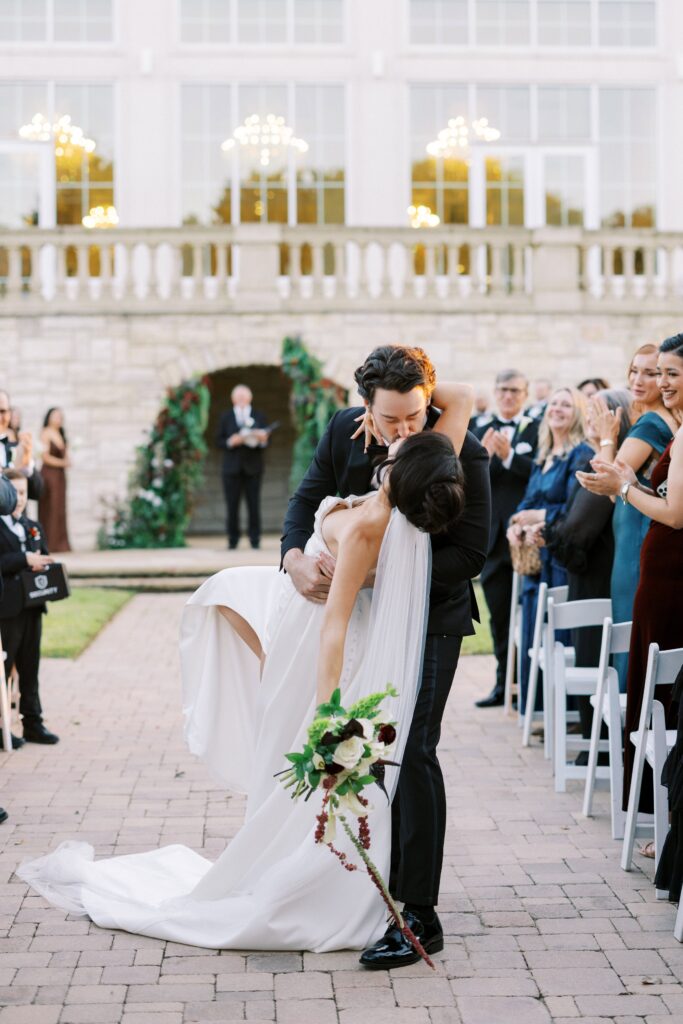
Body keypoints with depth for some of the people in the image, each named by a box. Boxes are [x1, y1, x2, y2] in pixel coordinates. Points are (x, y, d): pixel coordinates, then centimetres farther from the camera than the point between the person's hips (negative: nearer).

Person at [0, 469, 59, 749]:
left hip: (32, 607, 7)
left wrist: (41, 565, -6)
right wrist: (25, 560, -22)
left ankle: (33, 723, 18)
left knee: (30, 668, 12)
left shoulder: (34, 528, 17)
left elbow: (45, 562, 16)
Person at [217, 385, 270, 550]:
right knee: (232, 506, -2)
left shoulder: (259, 417, 10)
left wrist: (262, 439, -17)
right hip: (232, 467, 0)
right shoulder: (226, 417, 10)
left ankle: (255, 540, 1)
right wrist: (231, 442, -14)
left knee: (254, 505, -3)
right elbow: (219, 442, 5)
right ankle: (232, 540, 4)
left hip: (253, 467, 0)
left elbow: (266, 441, 6)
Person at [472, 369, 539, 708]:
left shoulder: (537, 429, -1)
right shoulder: (481, 430, 9)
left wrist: (508, 456, -22)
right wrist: (482, 456, -19)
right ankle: (504, 683, 18)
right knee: (499, 614, 10)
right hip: (492, 536, 4)